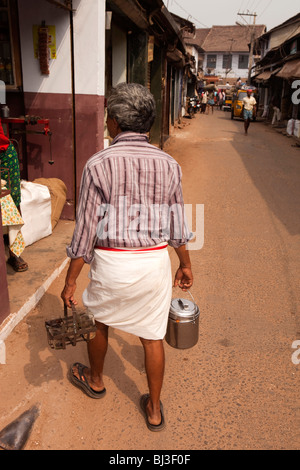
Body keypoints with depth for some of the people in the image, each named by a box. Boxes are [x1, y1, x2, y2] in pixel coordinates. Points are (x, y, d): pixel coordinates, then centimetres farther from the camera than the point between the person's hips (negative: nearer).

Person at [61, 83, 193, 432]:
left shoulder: (98, 164, -12)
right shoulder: (168, 164, -2)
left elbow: (85, 230, -11)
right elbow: (177, 224, 3)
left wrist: (70, 282, -1)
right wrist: (185, 264, 18)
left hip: (111, 263, -2)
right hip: (155, 261, 3)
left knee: (97, 320, 26)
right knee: (152, 335, 18)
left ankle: (95, 380, 51)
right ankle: (154, 410, 34)